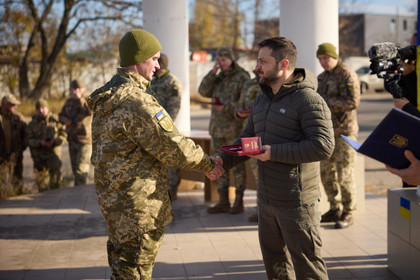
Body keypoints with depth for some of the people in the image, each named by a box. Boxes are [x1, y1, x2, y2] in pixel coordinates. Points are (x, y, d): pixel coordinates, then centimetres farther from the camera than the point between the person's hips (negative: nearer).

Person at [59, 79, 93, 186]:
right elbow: (61, 115, 20)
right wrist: (64, 119, -3)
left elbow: (90, 111, -29)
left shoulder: (87, 101, -8)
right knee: (75, 169, 14)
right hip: (72, 140, 6)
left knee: (81, 169, -13)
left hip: (85, 141, -6)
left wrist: (80, 98, -27)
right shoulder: (69, 102, 10)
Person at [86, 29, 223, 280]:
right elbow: (174, 148, -21)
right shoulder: (137, 102, -23)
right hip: (137, 208, -10)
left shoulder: (109, 97, 11)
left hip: (114, 199, 10)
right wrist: (210, 165, -5)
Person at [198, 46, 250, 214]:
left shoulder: (242, 77, -6)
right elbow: (203, 91, 1)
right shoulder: (218, 78, 14)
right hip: (217, 127, 7)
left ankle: (239, 202, 7)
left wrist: (227, 107, -24)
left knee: (237, 164, 0)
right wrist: (213, 72, -8)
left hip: (235, 128, -6)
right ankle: (223, 202, 14)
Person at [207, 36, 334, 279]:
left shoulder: (308, 100, -16)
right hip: (267, 199, 9)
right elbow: (247, 138, 18)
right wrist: (224, 161, 0)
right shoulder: (263, 99, 13)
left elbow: (324, 146, -25)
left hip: (297, 202, -8)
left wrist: (275, 152, -25)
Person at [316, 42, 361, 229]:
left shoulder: (347, 75, -11)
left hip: (344, 131, -8)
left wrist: (325, 101, -20)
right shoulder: (322, 78, 15)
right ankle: (334, 210, 21)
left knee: (344, 173, -6)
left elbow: (352, 102, -21)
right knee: (326, 172, 10)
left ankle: (347, 214, 3)